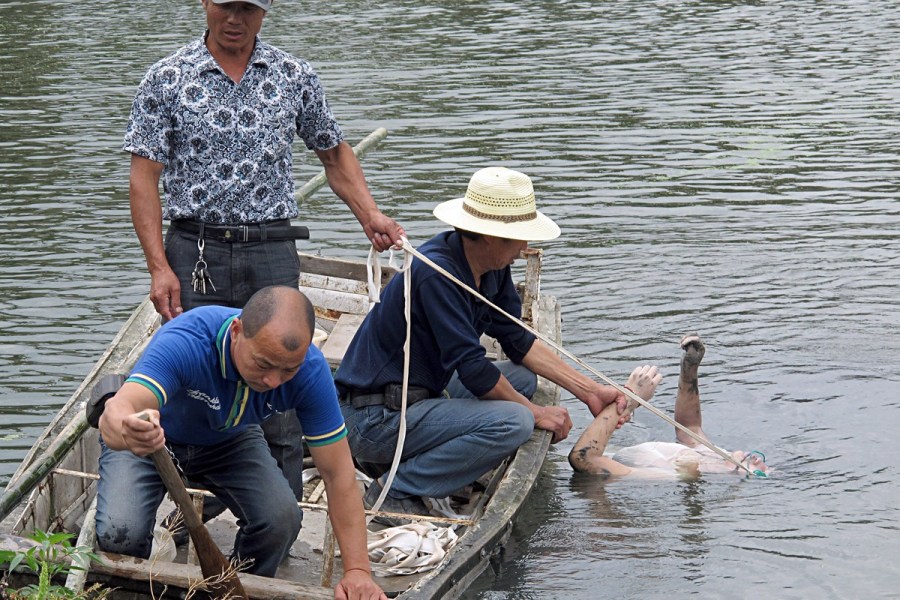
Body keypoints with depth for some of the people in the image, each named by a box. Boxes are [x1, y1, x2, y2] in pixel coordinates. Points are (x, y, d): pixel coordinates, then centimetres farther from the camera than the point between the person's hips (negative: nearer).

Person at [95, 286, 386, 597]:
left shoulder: (309, 369, -29)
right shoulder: (185, 342, -40)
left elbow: (339, 473, -22)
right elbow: (116, 412, -55)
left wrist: (357, 569, -30)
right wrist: (128, 431, -81)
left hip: (228, 441, 3)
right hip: (153, 440, -2)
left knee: (281, 519, -24)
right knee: (119, 535, -27)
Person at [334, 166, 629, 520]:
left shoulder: (493, 266, 4)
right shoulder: (435, 272, -24)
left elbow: (518, 341, 13)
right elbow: (472, 368, -23)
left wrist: (590, 391, 8)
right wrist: (535, 412, -11)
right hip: (375, 419, -10)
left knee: (522, 377, 12)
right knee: (513, 421, -23)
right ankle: (394, 489, -11)